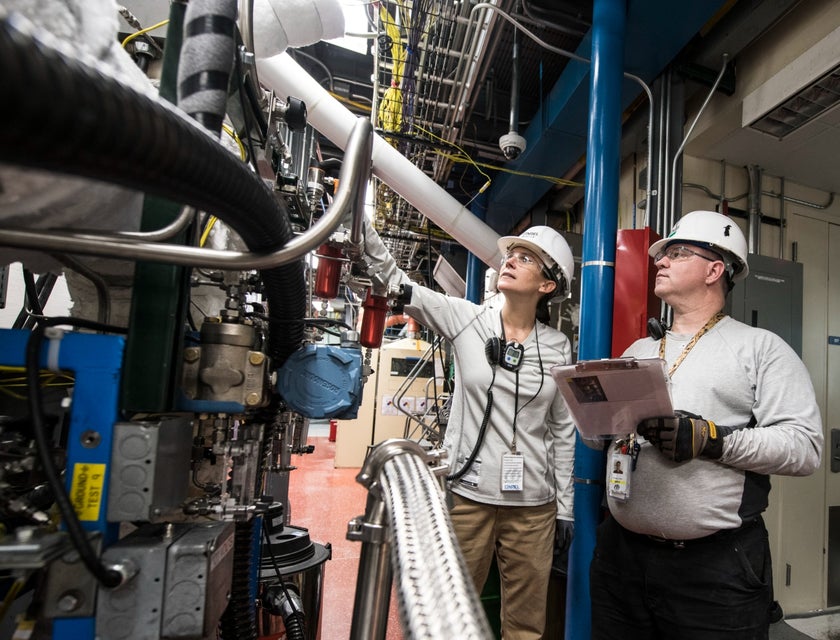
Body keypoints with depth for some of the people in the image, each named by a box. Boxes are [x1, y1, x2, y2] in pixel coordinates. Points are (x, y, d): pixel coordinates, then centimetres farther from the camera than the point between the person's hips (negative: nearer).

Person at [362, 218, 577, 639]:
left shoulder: (558, 347, 1)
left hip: (534, 505, 2)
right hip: (468, 495, -1)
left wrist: (565, 507, 8)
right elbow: (399, 284, -14)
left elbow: (562, 430, 6)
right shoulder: (467, 319, -3)